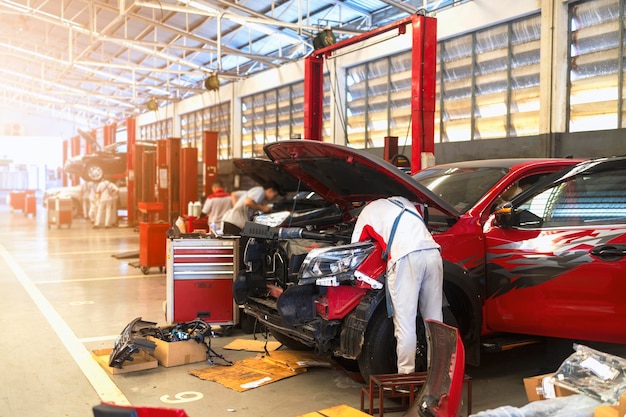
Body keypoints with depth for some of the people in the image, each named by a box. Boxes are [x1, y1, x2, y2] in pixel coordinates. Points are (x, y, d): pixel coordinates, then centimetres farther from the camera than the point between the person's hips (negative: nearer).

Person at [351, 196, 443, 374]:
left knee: (405, 323, -2)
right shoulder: (404, 202, 35)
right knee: (435, 320, 11)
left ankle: (406, 376, 1)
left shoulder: (368, 211, 22)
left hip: (406, 258, -5)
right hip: (432, 252, 5)